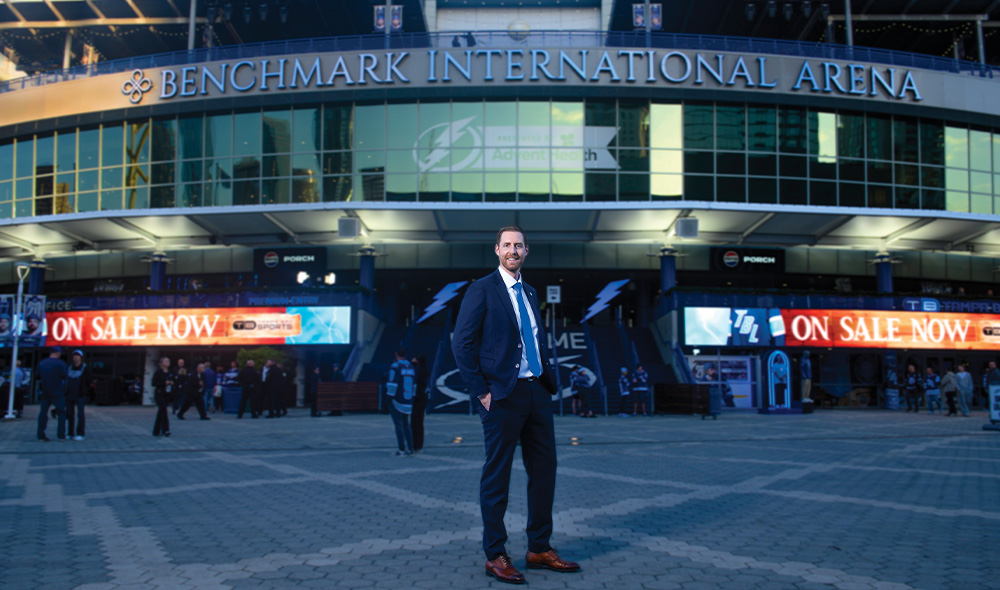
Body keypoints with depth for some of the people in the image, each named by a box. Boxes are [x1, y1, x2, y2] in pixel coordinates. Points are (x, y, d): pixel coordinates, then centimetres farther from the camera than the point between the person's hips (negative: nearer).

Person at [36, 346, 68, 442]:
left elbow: (37, 376, 10)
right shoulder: (60, 363, -11)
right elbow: (65, 376, -16)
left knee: (43, 413, 8)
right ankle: (61, 435, 2)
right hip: (57, 393, -4)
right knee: (61, 413, 6)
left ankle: (41, 435, 5)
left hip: (44, 392, 4)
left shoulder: (41, 363, 4)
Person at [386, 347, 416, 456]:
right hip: (408, 401, 6)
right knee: (406, 424, 15)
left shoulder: (395, 367, -13)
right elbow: (414, 385, 12)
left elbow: (392, 384, -17)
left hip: (396, 401, -6)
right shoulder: (411, 368, 7)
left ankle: (402, 450, -2)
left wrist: (389, 397, -10)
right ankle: (410, 448, 12)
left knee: (398, 424, -2)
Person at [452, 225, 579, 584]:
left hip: (537, 393, 7)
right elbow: (461, 344, -10)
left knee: (544, 470, 11)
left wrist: (549, 381, 10)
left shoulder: (529, 293, 17)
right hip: (503, 396, -7)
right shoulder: (481, 290, -5)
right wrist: (481, 392, -13)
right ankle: (495, 556, 13)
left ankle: (540, 549, 24)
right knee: (497, 476, 1)